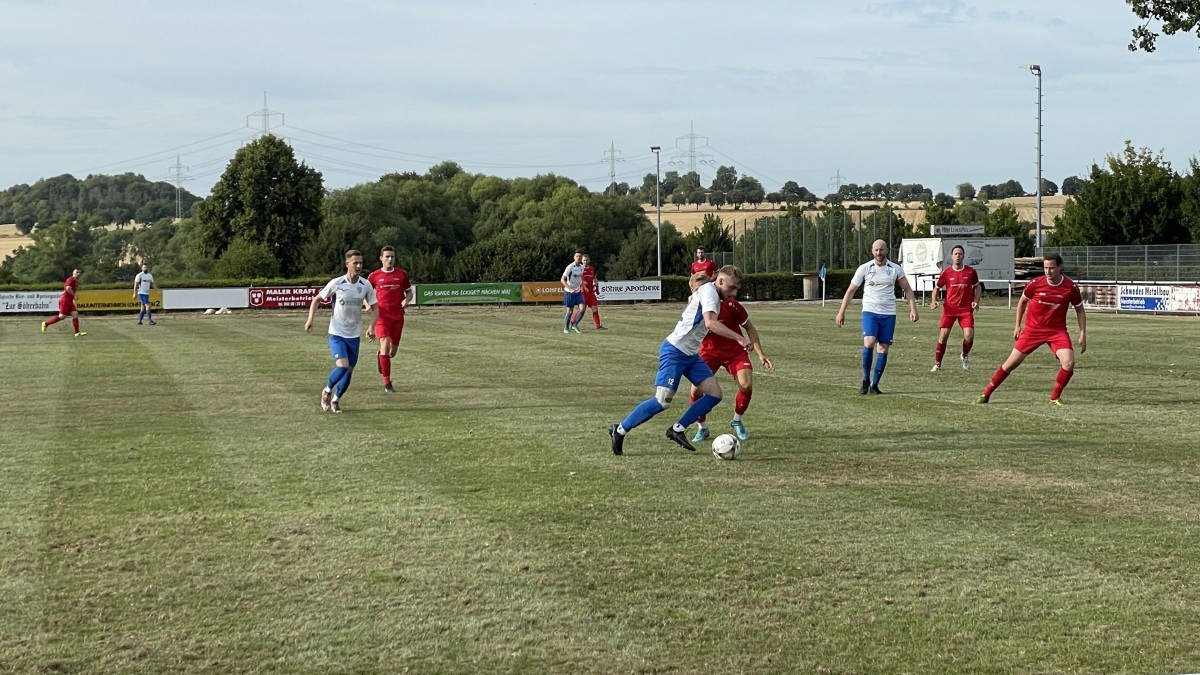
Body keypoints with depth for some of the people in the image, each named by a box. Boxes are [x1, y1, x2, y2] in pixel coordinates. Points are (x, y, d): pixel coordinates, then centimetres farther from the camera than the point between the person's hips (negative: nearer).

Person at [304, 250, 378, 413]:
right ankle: (327, 391, 8)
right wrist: (310, 319, -10)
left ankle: (335, 400, 29)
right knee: (342, 366, -19)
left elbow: (374, 307, 5)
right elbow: (317, 299, 2)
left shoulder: (366, 285, -4)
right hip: (336, 333, -4)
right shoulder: (336, 283, -11)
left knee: (349, 371, 7)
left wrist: (371, 327, -11)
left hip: (354, 335, 4)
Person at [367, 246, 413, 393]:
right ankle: (387, 383, -13)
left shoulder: (402, 274, 7)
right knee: (385, 345, -18)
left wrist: (407, 300, -6)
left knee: (393, 351, 8)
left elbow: (409, 291, 16)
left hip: (398, 317, 3)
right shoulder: (374, 276, 2)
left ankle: (381, 356, 47)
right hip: (382, 316, -3)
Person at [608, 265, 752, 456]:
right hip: (674, 352, -10)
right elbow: (710, 322, -32)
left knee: (714, 393, -1)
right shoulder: (709, 291, -16)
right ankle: (619, 430, 1)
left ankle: (678, 430, 7)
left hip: (691, 354, 10)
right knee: (663, 401, -13)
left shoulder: (711, 294, 12)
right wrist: (738, 338, -34)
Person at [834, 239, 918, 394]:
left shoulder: (895, 269, 5)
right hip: (870, 312, -2)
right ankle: (865, 379, -7)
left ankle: (874, 384, 8)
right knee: (869, 342, -21)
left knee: (883, 348, 0)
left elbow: (907, 290, 12)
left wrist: (913, 309, -1)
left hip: (889, 314, 2)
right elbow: (851, 290, 6)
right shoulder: (864, 268, 0)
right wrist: (841, 312, 3)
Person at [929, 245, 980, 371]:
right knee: (943, 336, -7)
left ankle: (965, 356, 19)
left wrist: (976, 301, -1)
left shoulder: (970, 271, 1)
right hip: (949, 308, 0)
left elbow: (978, 286, 14)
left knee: (969, 336, -13)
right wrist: (934, 301, -5)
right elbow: (937, 288, 12)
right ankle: (937, 364, 7)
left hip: (966, 309, 0)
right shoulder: (946, 273, 1)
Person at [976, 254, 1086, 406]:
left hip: (1057, 330, 0)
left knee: (1069, 363, -20)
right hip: (1033, 329, 0)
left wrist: (1083, 335, -1)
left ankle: (1055, 397, 0)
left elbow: (1079, 310, 4)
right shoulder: (1035, 284, -11)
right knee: (1011, 363, -1)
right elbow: (1022, 301, 9)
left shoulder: (1071, 287, -11)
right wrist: (1018, 326, 9)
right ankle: (986, 395, 11)